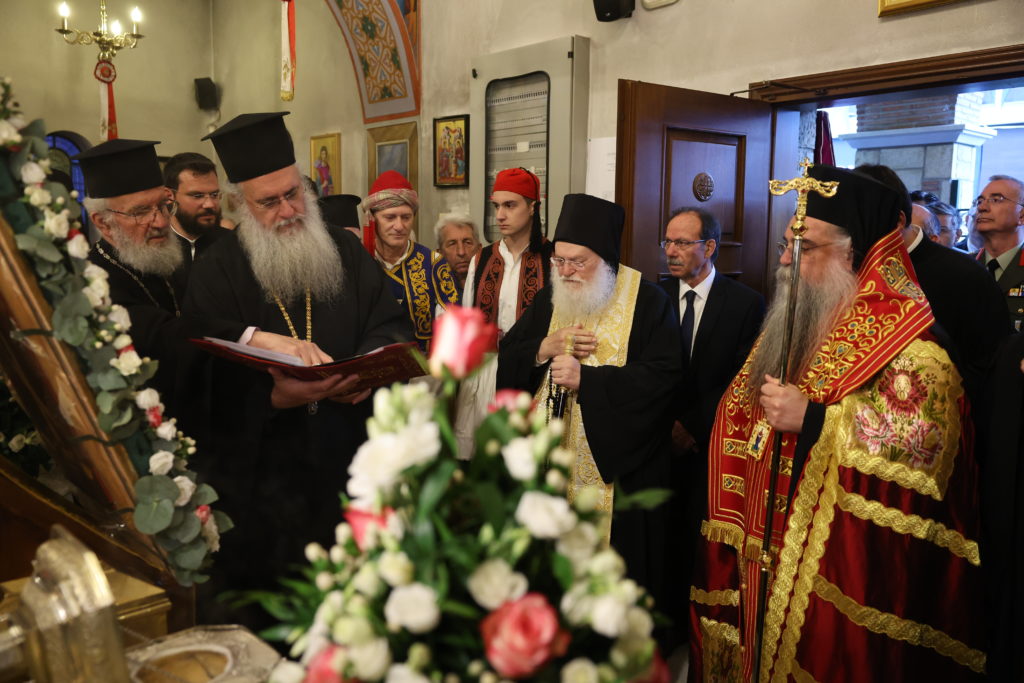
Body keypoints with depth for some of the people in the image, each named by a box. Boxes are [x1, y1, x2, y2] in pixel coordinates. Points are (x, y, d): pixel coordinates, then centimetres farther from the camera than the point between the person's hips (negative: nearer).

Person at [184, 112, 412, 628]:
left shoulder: (345, 251, 6)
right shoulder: (216, 273, -4)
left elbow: (391, 325, 2)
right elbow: (212, 386, -10)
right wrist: (276, 396, -28)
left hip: (350, 463, 3)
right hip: (259, 476, -2)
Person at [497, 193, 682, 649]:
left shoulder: (648, 302, -8)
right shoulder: (549, 300, 8)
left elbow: (663, 377, -19)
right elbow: (506, 359, 7)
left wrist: (586, 378, -21)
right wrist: (544, 350, -12)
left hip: (619, 468, -4)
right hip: (554, 460, 5)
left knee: (617, 566, 6)